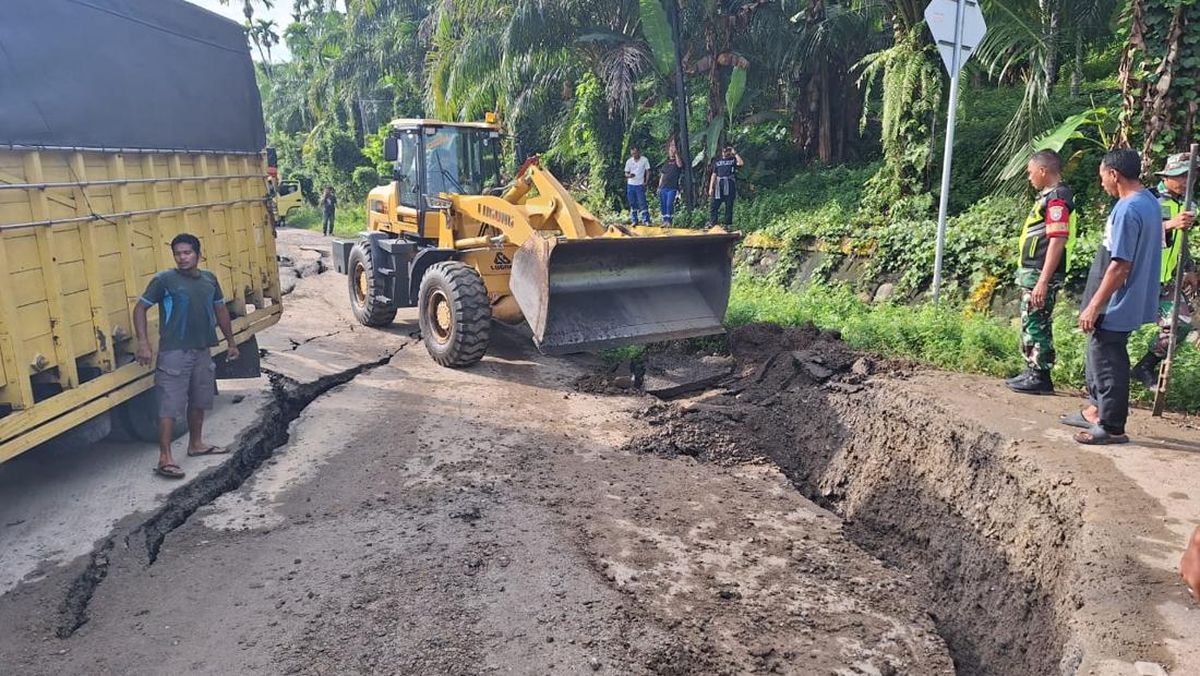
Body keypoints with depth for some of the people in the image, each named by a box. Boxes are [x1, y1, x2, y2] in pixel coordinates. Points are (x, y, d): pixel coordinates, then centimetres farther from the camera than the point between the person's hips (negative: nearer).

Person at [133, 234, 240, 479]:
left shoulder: (209, 279, 8)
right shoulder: (164, 280, -8)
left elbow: (220, 309, 18)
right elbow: (140, 308, -5)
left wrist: (231, 342, 20)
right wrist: (143, 343, -14)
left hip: (202, 351, 6)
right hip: (174, 352, -6)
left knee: (199, 401, 18)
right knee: (170, 406, -6)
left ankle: (196, 444, 34)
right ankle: (165, 459, -1)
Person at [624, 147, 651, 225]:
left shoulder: (644, 160, -3)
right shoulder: (629, 161, 4)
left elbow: (647, 171, 2)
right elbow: (626, 173, 7)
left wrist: (646, 182, -7)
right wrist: (629, 175, -17)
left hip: (640, 185, -3)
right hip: (630, 185, 3)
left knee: (642, 203, -10)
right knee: (632, 204, 6)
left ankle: (646, 220, -10)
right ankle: (634, 220, 13)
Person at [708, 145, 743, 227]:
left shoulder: (733, 159, 9)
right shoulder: (718, 161, 16)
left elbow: (741, 163, -14)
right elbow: (714, 175, 14)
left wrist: (735, 153, -7)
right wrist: (711, 187, 6)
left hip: (729, 185, -2)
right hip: (719, 185, 2)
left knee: (729, 206, 2)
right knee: (713, 205, -4)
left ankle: (728, 224, 8)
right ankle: (712, 224, -1)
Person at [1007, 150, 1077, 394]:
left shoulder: (1057, 198, -15)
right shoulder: (1048, 195, 16)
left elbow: (1058, 241, -22)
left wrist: (1043, 282, -26)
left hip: (1040, 275, -10)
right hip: (1032, 273, 10)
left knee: (1036, 326, -4)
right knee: (1030, 325, 15)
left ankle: (1041, 378, 4)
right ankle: (1032, 373, 24)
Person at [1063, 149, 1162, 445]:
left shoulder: (1127, 210, -22)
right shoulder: (1150, 201, 8)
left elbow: (1120, 266, -25)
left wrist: (1093, 307, -20)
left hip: (1115, 307, -10)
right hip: (1131, 300, 10)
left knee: (1107, 363, 1)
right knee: (1098, 355, 21)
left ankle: (1112, 427, 11)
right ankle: (1096, 410, 34)